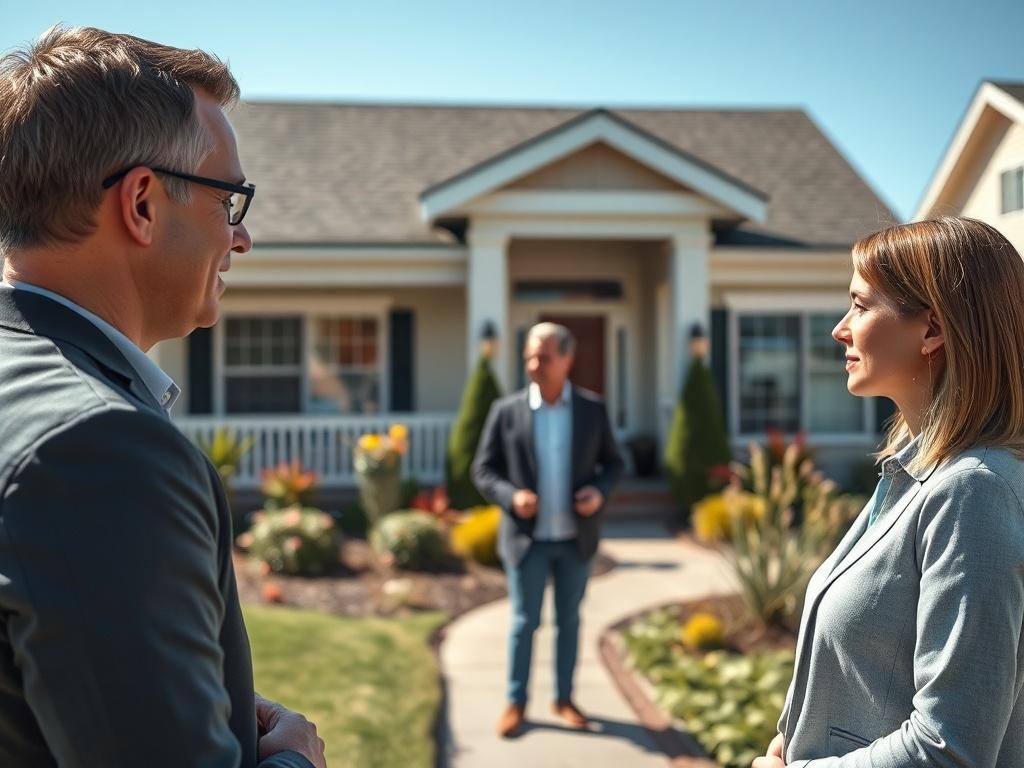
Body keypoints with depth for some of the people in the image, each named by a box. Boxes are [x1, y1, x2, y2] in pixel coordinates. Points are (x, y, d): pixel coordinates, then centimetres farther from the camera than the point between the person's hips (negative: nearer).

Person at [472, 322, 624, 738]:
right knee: (524, 621, 6)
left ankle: (564, 697, 26)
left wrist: (599, 491, -13)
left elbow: (613, 461, 6)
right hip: (528, 536, -1)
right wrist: (511, 496, -19)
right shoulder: (506, 411, -6)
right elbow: (483, 469, -1)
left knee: (569, 619, 13)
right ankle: (516, 702, 18)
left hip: (576, 536, 2)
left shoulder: (593, 408, -3)